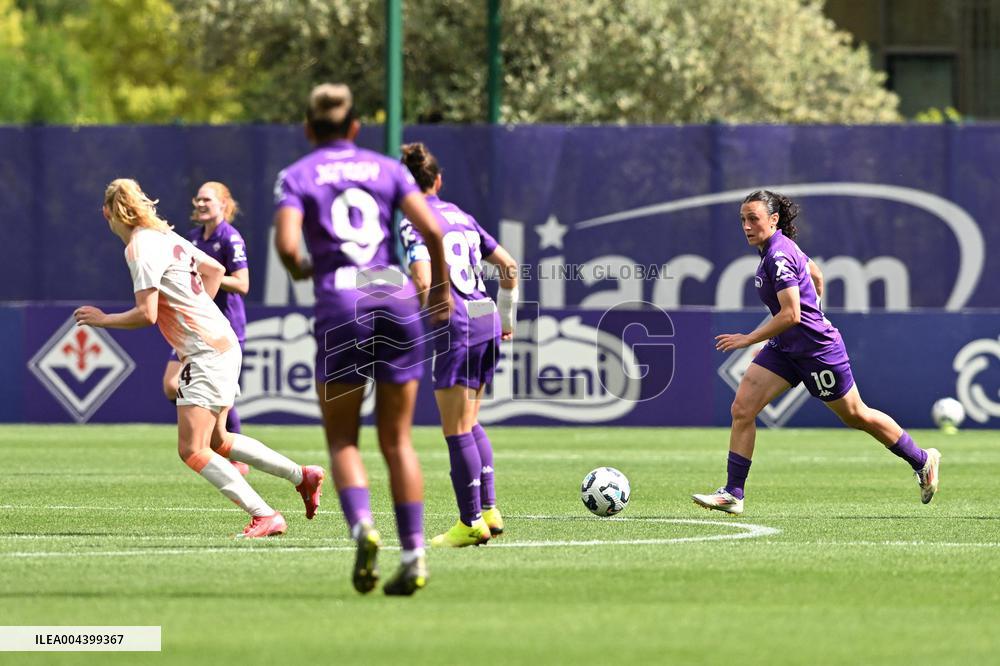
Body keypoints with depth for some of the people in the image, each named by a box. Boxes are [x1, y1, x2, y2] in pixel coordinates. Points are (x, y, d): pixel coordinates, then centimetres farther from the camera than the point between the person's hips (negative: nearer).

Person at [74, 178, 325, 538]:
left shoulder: (140, 248, -15)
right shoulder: (166, 235, 12)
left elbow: (146, 315, -21)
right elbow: (215, 270, 25)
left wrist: (102, 319, -7)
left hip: (207, 355, -10)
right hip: (222, 344, 10)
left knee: (192, 450, -10)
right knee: (215, 442, 22)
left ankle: (265, 517, -14)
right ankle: (302, 476, 27)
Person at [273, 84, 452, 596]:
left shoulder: (297, 176, 6)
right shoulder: (387, 169, 13)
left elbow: (286, 244, -10)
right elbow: (431, 230, 0)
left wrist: (300, 269, 12)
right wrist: (441, 287, 15)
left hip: (340, 308, -2)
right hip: (398, 303, 2)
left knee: (342, 440, 9)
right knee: (397, 441, 10)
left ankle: (362, 528, -17)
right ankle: (413, 555, 2)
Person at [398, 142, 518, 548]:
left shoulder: (414, 223, -7)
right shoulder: (461, 216, 15)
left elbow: (423, 283, -20)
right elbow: (508, 266, 17)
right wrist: (506, 318, 26)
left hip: (456, 328, -8)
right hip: (487, 323, 8)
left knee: (457, 430, -1)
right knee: (470, 424, 18)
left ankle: (471, 522, 0)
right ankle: (488, 509, 14)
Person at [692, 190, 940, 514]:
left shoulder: (779, 256, -23)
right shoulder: (781, 248, 6)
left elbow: (790, 315, -28)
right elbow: (816, 276, 21)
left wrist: (748, 339, -23)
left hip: (816, 347, -9)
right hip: (785, 349, 9)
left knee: (856, 415, 8)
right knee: (742, 409, -5)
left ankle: (922, 460, 27)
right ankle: (733, 494, -4)